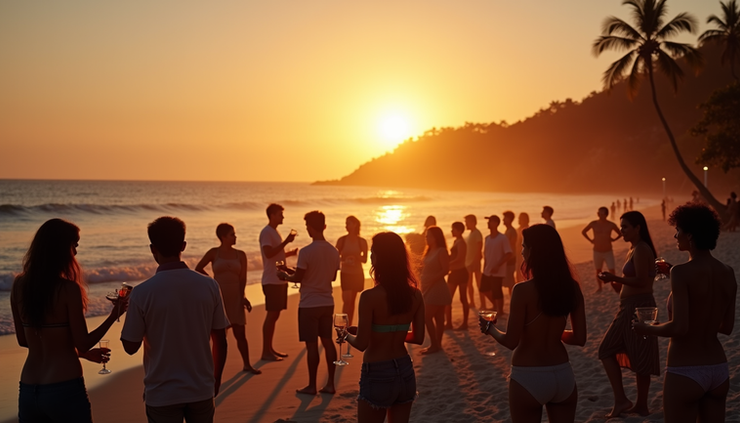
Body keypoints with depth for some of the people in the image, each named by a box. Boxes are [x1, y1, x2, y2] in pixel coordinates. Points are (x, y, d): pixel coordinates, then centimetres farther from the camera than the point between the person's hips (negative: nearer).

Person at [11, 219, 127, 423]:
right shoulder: (69, 289, -16)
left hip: (28, 390, 5)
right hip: (64, 388, -5)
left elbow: (23, 340, 11)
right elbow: (83, 343, -10)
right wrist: (113, 316, 3)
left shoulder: (19, 284, 1)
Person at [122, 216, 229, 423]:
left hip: (162, 395, -2)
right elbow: (220, 341, -1)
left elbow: (130, 347, -5)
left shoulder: (142, 292, -14)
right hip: (201, 390, 2)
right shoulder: (209, 286, -8)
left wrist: (127, 311, 10)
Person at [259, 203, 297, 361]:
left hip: (280, 280, 9)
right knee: (271, 315, -6)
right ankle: (265, 351, 0)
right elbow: (268, 253, -25)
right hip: (271, 281, -9)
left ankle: (270, 348, 19)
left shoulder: (275, 231, 18)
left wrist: (290, 253, 10)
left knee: (275, 314, 12)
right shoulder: (266, 232, -12)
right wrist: (286, 241, -26)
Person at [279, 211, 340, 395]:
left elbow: (298, 277, -11)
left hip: (309, 304, -6)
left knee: (311, 344, 2)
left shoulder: (306, 252, -17)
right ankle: (330, 384, 16)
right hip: (327, 303, 6)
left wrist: (285, 276, 9)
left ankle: (312, 385, 11)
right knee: (327, 341, 12)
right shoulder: (334, 251, 1)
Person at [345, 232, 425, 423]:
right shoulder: (415, 295, -3)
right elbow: (418, 338, 4)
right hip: (405, 371, 5)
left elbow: (361, 344, -17)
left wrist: (347, 336, 4)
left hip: (378, 375, -5)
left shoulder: (369, 296, -19)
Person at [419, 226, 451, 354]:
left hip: (437, 289, -8)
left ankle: (435, 345, -2)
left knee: (427, 316, -9)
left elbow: (445, 270, -20)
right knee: (438, 318, 11)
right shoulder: (430, 251, 12)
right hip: (430, 289, 8)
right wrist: (421, 268, 2)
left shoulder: (441, 251, -13)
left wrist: (432, 280, -22)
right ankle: (437, 344, 16)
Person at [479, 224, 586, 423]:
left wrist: (490, 328, 3)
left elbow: (511, 341, -16)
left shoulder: (523, 290, -18)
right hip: (563, 375, 5)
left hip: (528, 378, -4)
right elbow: (579, 338, 1)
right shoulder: (572, 287, -3)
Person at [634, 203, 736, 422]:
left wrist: (647, 329, -6)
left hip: (685, 373, -6)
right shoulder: (728, 273, 2)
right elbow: (727, 328, 10)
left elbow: (679, 328, -23)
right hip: (719, 370, 7)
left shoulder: (682, 272, -18)